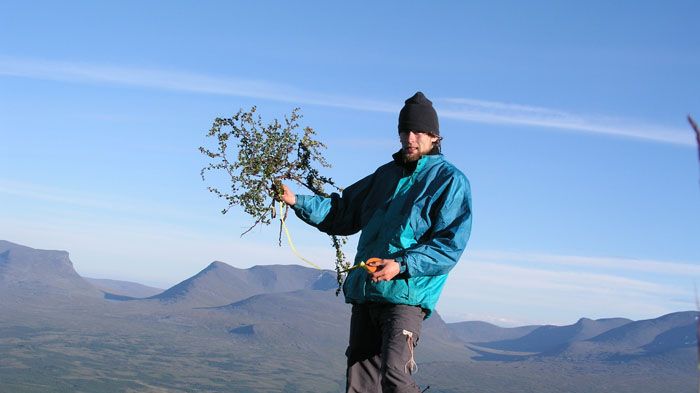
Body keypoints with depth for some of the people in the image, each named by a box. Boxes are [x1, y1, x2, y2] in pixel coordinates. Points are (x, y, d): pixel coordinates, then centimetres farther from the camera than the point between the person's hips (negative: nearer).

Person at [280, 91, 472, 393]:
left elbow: (450, 245, -9)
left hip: (406, 294, -6)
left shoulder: (450, 181, 0)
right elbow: (342, 213, 23)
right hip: (364, 293, 7)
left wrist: (403, 265, -21)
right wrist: (298, 202, 9)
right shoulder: (386, 174, 21)